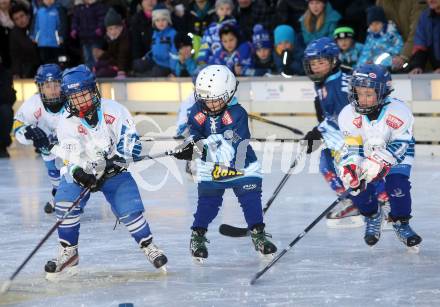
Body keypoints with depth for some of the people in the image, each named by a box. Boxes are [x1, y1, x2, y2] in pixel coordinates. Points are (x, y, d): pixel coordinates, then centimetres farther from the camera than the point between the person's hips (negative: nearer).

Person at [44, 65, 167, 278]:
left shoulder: (113, 110, -14)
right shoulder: (67, 123, -14)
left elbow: (130, 141, -15)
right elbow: (71, 159, -22)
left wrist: (115, 160, -30)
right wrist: (80, 175, -41)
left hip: (114, 172, -1)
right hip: (81, 173, 1)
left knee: (130, 208, -17)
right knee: (64, 200, -22)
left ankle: (149, 248, 6)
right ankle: (69, 253, -7)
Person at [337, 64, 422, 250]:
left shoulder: (398, 111, -28)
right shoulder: (348, 115, -22)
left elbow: (400, 145, -26)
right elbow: (350, 148, -20)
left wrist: (382, 161, -43)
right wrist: (348, 166, -40)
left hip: (396, 155, -2)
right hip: (366, 154, 2)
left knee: (397, 184, -23)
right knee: (359, 187, -17)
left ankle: (401, 224, 1)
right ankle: (373, 217, 15)